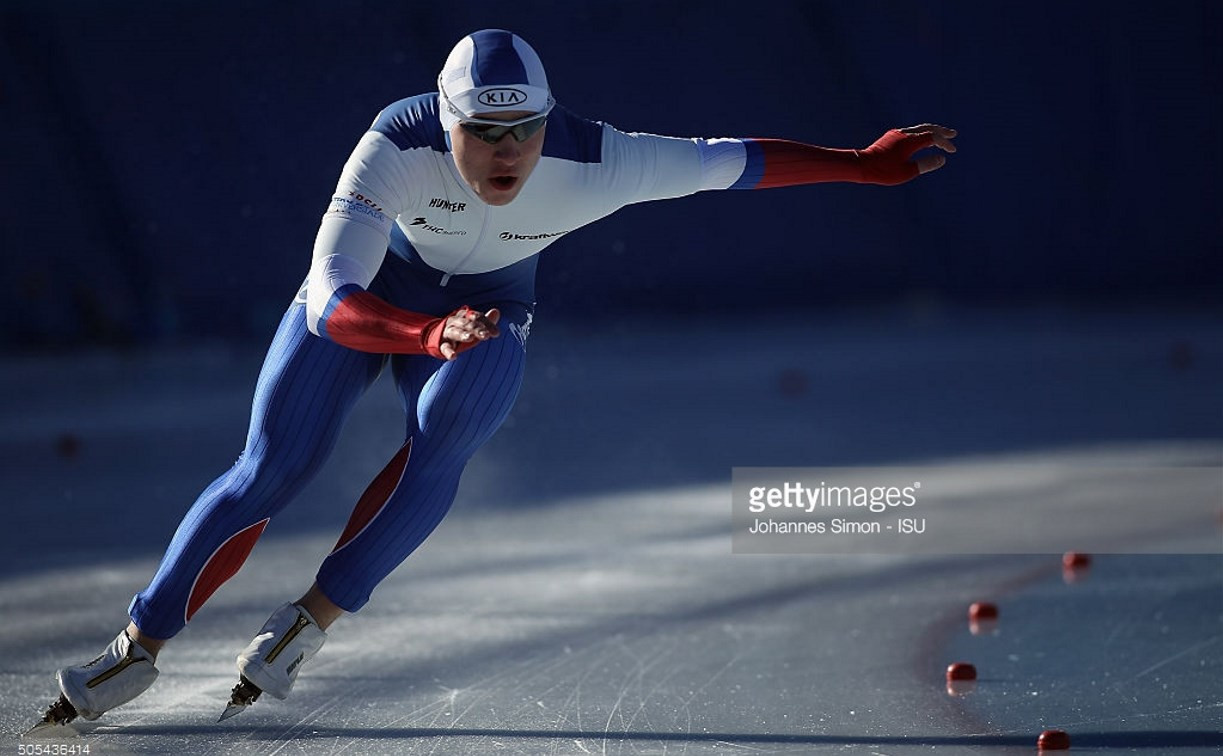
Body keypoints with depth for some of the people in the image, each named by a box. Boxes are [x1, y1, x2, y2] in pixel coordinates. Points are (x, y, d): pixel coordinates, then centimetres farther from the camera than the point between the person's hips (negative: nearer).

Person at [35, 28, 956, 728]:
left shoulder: (592, 163, -33)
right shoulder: (396, 147, -38)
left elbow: (731, 160, -21)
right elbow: (330, 303, -45)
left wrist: (866, 164, -16)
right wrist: (430, 335, -62)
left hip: (490, 308, 1)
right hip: (371, 290, -1)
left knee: (441, 443, -30)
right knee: (268, 475, -9)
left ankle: (310, 621, -17)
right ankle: (140, 649, 6)